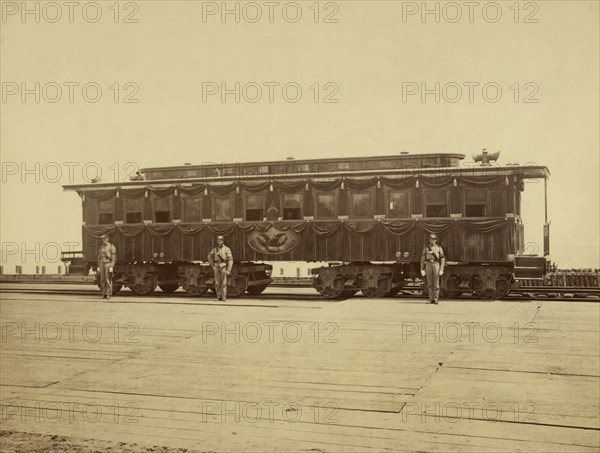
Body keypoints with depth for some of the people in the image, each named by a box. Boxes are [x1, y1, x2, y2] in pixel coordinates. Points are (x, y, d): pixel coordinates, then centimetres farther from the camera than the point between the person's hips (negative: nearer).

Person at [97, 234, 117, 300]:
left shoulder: (111, 247, -6)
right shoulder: (101, 247, 14)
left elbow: (114, 258, -11)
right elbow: (99, 258, 16)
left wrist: (111, 267, -19)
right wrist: (98, 267, 9)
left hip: (108, 264, -6)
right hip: (102, 264, 6)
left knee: (108, 280, -8)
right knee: (102, 280, 3)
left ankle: (108, 294, -4)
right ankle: (104, 294, 9)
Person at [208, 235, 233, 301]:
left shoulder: (227, 249, -6)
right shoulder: (215, 249, 6)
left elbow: (230, 260, -9)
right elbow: (210, 256, 23)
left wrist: (228, 270, -15)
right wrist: (213, 265, 12)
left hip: (223, 267, -3)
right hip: (217, 267, 3)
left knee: (224, 283, -5)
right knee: (217, 283, 2)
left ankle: (224, 297, 1)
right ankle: (219, 297, 11)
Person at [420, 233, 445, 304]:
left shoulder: (439, 248, 6)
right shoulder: (426, 248, 9)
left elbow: (442, 260, 4)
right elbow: (422, 259, 7)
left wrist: (441, 270, -6)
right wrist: (422, 269, 0)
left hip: (436, 265, -1)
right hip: (428, 266, 1)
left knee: (436, 283, -3)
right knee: (429, 283, 2)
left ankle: (436, 299, 0)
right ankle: (431, 299, 5)